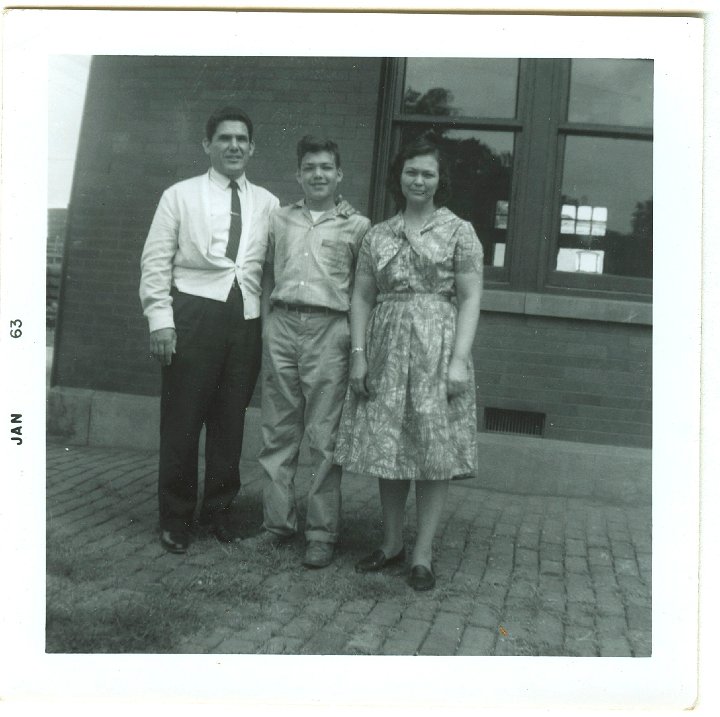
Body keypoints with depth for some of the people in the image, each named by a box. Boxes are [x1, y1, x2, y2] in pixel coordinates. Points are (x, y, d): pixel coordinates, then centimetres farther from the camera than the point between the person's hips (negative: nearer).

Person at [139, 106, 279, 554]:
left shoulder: (267, 203, 12)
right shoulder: (181, 195, 6)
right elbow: (156, 261, 1)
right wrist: (161, 319, -8)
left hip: (246, 319, 3)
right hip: (194, 313, -2)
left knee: (231, 420, 9)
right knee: (182, 419, 2)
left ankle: (219, 508, 25)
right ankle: (176, 516, 17)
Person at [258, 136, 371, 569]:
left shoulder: (357, 226, 7)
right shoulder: (280, 220, 17)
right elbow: (268, 277, 19)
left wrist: (359, 344, -5)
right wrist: (265, 325, 9)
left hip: (328, 330, -3)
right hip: (282, 326, 3)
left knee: (325, 437, -2)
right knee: (278, 431, 6)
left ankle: (323, 533, 7)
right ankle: (278, 522, 17)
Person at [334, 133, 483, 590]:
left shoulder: (458, 232, 2)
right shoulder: (378, 235, 12)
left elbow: (470, 298, -3)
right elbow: (362, 297, 10)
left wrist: (460, 359, -12)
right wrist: (359, 353, 1)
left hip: (437, 350, -3)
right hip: (386, 351, 3)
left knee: (434, 450, -1)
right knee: (386, 448, 7)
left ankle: (423, 554, 10)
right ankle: (391, 543, 22)